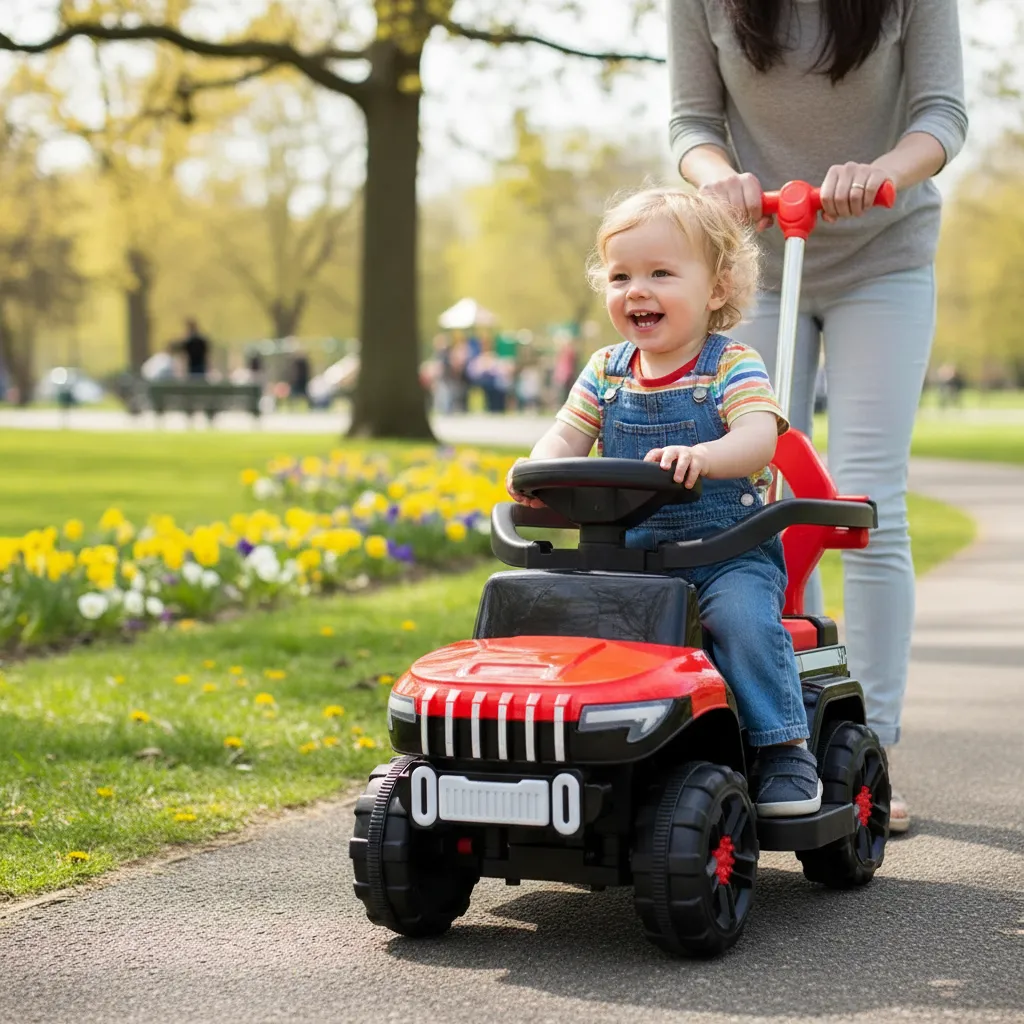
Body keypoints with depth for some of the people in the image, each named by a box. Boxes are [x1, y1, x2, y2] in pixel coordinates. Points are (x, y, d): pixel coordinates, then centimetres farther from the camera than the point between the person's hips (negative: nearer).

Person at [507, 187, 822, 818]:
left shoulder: (731, 366, -5)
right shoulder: (606, 373, 10)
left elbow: (759, 440, -21)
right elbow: (566, 438, 4)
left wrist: (699, 456, -42)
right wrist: (538, 472, -20)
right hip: (629, 551, 4)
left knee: (742, 616, -31)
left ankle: (785, 748, -18)